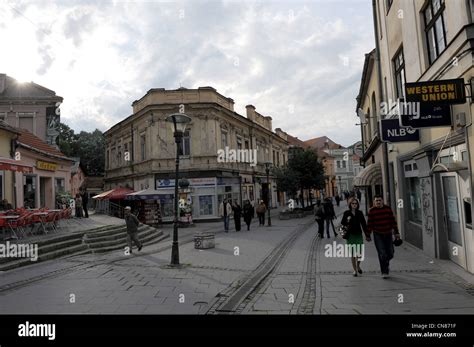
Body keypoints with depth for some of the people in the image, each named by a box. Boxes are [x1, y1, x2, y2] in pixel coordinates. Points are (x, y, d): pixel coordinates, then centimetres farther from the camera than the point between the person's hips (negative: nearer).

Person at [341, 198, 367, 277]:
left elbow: (364, 224, 9)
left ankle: (358, 266, 28)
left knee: (359, 252, -1)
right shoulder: (346, 213, 0)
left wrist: (367, 235, 7)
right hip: (350, 235, -1)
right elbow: (342, 223, 4)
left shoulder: (360, 213, 5)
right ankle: (355, 270, 16)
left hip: (359, 235, 1)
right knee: (352, 253, 3)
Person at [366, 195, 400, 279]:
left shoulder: (388, 208, 0)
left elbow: (393, 221, 4)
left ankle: (386, 263, 41)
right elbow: (369, 224, -4)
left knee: (390, 253, 9)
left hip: (388, 234, 3)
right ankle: (384, 272, 6)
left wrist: (396, 232, 3)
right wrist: (368, 235, -2)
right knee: (382, 254, -6)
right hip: (378, 235, -3)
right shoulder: (371, 211, -7)